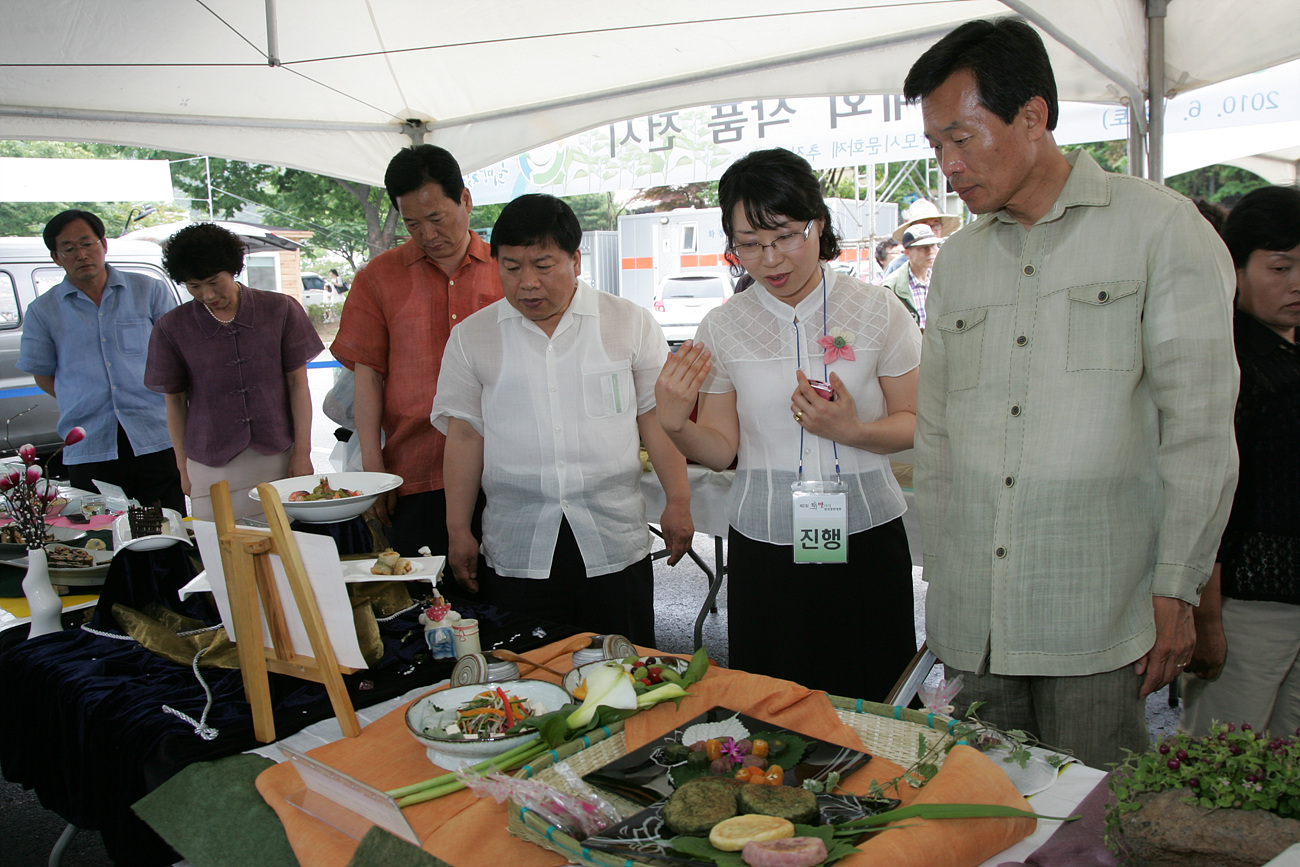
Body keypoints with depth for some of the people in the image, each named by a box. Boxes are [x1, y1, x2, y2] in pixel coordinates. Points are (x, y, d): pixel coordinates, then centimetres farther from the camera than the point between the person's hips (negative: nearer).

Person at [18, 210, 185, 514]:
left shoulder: (150, 291, 5)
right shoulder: (43, 311, 8)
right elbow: (42, 375, 15)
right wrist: (87, 404, 4)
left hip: (157, 441, -1)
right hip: (89, 450, 1)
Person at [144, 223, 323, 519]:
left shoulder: (281, 310, 1)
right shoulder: (172, 328, 3)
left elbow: (297, 383, 3)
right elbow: (175, 400, 10)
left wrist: (302, 453, 0)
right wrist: (183, 467, 7)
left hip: (279, 460, 0)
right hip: (211, 468, 1)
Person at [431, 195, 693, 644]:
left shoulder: (631, 324, 4)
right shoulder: (471, 337, 7)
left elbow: (656, 417, 4)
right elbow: (464, 435, 7)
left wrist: (678, 502, -1)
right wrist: (458, 531, 5)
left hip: (614, 545, 0)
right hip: (516, 554, 1)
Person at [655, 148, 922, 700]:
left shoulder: (877, 311, -1)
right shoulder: (722, 329, 2)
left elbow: (916, 423, 0)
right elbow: (723, 451, 5)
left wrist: (852, 430, -17)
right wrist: (675, 425, -14)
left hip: (865, 537, -1)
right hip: (764, 546, 1)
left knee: (870, 699, 7)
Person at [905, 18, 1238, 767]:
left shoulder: (1159, 228, -1)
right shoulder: (956, 261, 13)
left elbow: (1200, 429, -4)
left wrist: (1176, 592, -7)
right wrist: (940, 582, 12)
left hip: (1097, 621, -4)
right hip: (973, 620, 4)